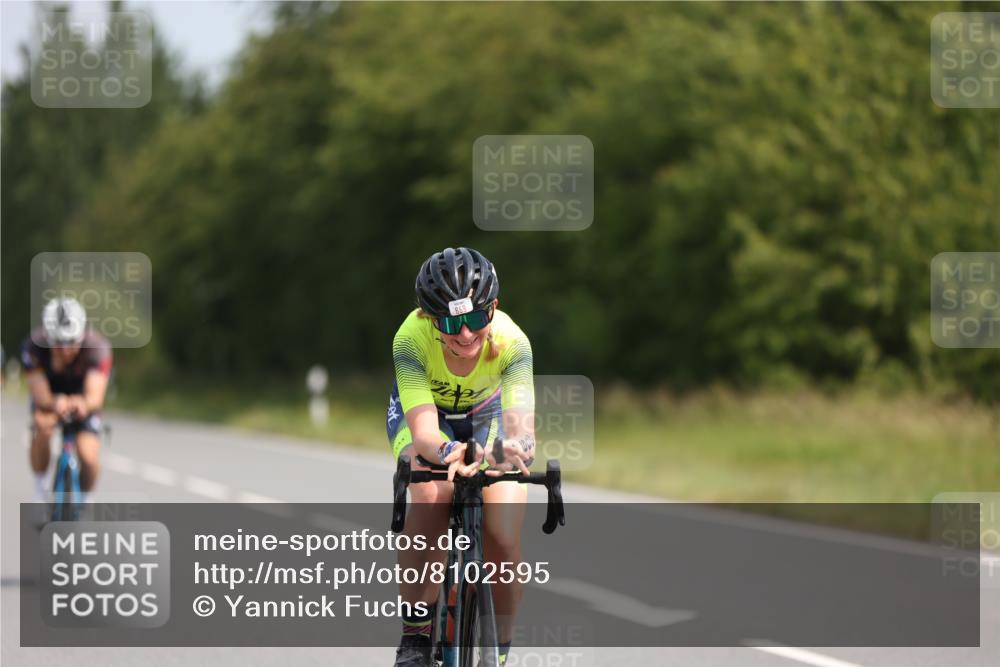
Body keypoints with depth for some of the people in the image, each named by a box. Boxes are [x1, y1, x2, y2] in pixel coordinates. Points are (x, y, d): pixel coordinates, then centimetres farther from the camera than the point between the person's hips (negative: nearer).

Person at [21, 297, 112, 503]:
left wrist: (84, 404, -68)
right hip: (49, 395, 0)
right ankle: (40, 487, -10)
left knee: (88, 457, -18)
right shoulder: (34, 346, -32)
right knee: (42, 426, -33)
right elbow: (40, 397, -37)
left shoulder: (97, 347, -33)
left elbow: (95, 396, -43)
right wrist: (54, 404, -61)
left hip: (83, 400, 0)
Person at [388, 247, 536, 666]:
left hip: (486, 415, 1)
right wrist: (446, 453, -68)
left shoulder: (510, 341, -34)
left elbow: (520, 419, -46)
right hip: (423, 409, -1)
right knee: (431, 498, -34)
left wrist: (516, 448, -70)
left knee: (504, 539, -18)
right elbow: (423, 428, -44)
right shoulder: (412, 338, -36)